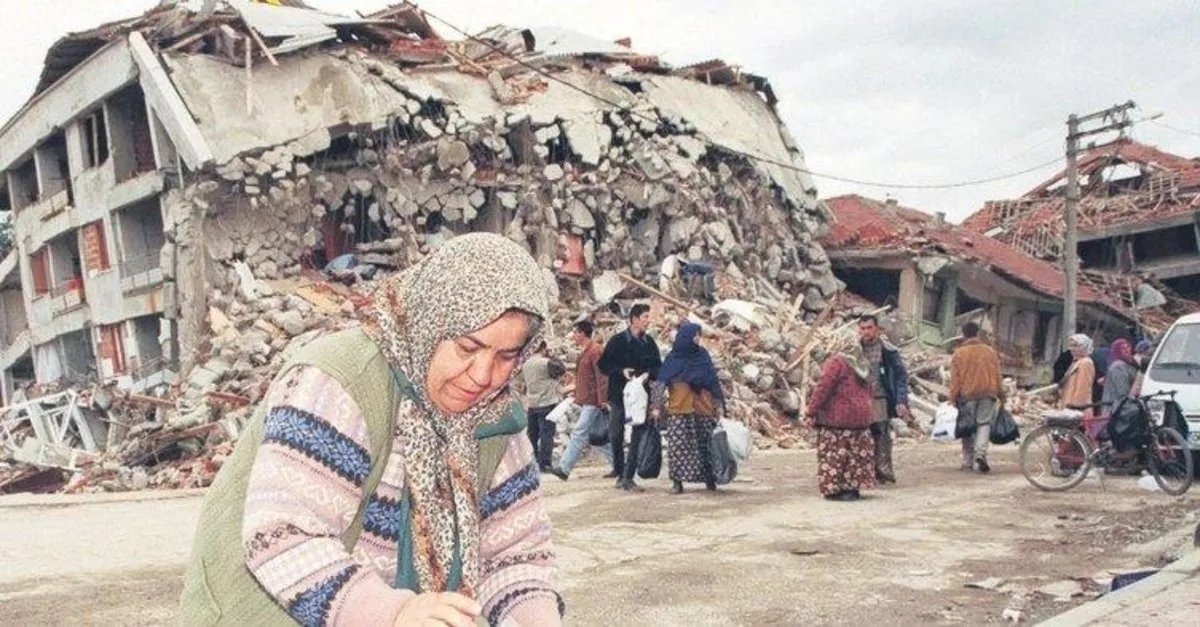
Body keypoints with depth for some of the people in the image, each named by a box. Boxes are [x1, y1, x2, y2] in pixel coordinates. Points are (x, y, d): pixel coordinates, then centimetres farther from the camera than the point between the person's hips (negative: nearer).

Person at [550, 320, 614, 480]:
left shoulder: (595, 351, -12)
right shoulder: (584, 351, 18)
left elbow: (601, 377, -17)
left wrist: (602, 400, -21)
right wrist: (577, 397, 22)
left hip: (592, 402, -10)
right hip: (585, 401, 10)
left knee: (579, 434, -10)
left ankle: (564, 468, -11)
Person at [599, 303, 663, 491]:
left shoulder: (649, 342, 6)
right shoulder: (618, 341, -2)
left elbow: (658, 367, 11)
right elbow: (603, 365, -1)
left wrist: (648, 373, -11)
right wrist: (621, 371, -16)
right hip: (619, 395, -2)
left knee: (637, 437, -2)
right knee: (616, 435, 3)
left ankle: (628, 476, 2)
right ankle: (619, 471, 21)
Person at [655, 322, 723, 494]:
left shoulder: (702, 355, 7)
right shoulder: (673, 359, 1)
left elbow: (713, 380, 8)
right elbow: (660, 383, 2)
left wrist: (718, 402, 3)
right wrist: (657, 406, -3)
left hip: (702, 408, 2)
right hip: (678, 409, -2)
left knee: (706, 442, 2)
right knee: (677, 444, -5)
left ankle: (709, 478, 12)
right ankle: (677, 481, 0)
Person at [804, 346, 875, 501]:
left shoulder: (836, 362, -13)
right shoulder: (862, 365, 12)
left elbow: (823, 389, -17)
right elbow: (868, 392, 17)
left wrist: (811, 413, -13)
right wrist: (866, 410, 23)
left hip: (837, 419, -8)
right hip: (861, 417, 8)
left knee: (835, 454, -1)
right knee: (856, 453, 13)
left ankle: (835, 489, -1)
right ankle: (854, 488, 18)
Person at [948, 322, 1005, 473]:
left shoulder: (958, 353, -1)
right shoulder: (991, 352, 7)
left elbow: (955, 379, -3)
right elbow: (997, 376, 8)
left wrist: (953, 399, 0)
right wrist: (1001, 396, 14)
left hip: (967, 395, -1)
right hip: (988, 394, 1)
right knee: (984, 424, 6)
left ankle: (968, 462, 8)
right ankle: (981, 453, -17)